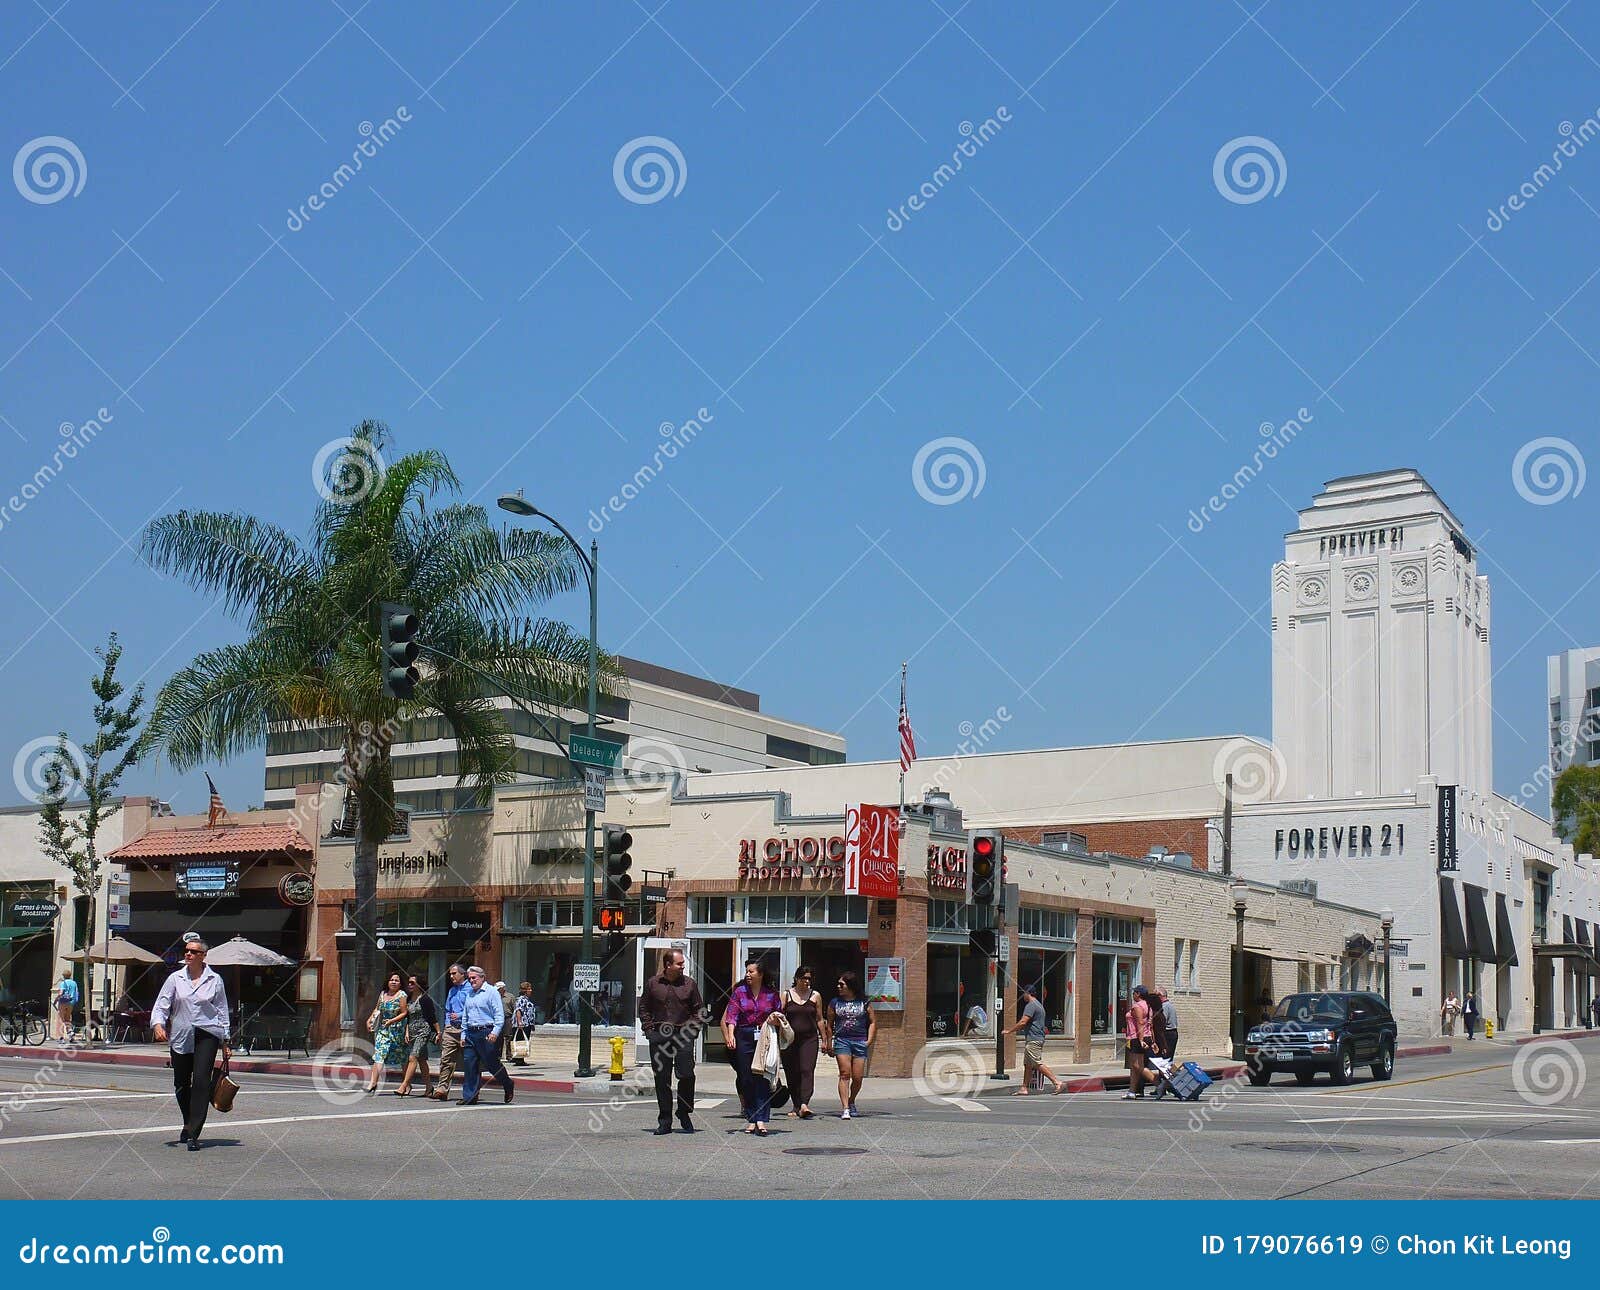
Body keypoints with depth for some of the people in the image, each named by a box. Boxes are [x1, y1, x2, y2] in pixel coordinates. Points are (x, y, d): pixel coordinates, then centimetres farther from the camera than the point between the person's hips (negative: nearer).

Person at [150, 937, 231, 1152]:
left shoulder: (214, 980, 4)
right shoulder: (175, 979, 6)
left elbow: (222, 1011, 9)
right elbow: (161, 1005, 4)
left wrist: (225, 1041, 8)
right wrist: (158, 1024, -17)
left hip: (207, 1035, -2)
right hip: (180, 1037, 2)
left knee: (201, 1081, -14)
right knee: (181, 1084, 11)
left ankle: (193, 1134, -14)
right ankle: (189, 1124, 35)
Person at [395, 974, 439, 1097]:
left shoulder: (424, 999, -10)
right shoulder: (409, 999, 13)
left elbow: (433, 1017, -9)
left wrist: (438, 1033, -10)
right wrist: (407, 1032, 8)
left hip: (423, 1031, -8)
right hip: (413, 1032, 8)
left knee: (413, 1058, -17)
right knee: (421, 1060, 12)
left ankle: (403, 1087, -24)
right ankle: (428, 1087, 19)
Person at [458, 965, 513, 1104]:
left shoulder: (491, 992, -3)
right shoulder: (469, 994, 18)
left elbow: (499, 1014, -10)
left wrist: (495, 1032, -20)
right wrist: (463, 1035, 15)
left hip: (486, 1034, -6)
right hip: (471, 1034, 6)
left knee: (491, 1064, -1)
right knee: (469, 1064, 0)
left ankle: (508, 1086, 22)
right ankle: (469, 1097, 3)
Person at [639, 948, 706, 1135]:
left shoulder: (689, 984, 6)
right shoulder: (653, 983, 7)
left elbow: (699, 1010, 11)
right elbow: (643, 1008, 15)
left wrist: (693, 1029, 0)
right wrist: (648, 1028, 4)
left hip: (683, 1036, 0)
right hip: (658, 1037, 0)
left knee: (686, 1075, -7)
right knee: (662, 1079, 3)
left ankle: (684, 1113, 13)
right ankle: (664, 1121, 11)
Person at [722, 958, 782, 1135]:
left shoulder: (771, 994, 6)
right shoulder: (739, 992, 6)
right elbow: (732, 1015, -1)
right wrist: (730, 1035, -14)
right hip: (743, 1037, 1)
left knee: (763, 1079, -8)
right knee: (746, 1079, 3)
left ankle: (761, 1121, -11)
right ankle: (751, 1119, 12)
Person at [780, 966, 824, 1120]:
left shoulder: (815, 996, 8)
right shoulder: (786, 995, 6)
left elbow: (819, 1019, 11)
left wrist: (824, 1039, 9)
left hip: (809, 1039, -1)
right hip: (789, 1039, 1)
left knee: (807, 1070, -15)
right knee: (792, 1074, 2)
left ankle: (804, 1104, -26)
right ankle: (797, 1107, 11)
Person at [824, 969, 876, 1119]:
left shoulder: (864, 1003, 6)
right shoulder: (834, 1002, 9)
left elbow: (873, 1022, 11)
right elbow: (829, 1024, 14)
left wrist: (869, 1040, 1)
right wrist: (829, 1044, 11)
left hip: (860, 1042, 0)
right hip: (841, 1040, 0)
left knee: (858, 1077, 1)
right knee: (845, 1074, -14)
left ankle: (852, 1102, 27)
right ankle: (845, 1108, -16)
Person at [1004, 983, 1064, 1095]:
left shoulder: (1031, 1005, -13)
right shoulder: (1039, 1005, 20)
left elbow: (1023, 1022, -20)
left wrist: (1009, 1031, -10)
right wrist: (1013, 1028, 30)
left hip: (1033, 1040, -11)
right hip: (1039, 1039, 11)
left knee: (1038, 1064, -11)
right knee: (1027, 1065, 11)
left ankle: (1058, 1083, -13)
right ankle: (1024, 1089, 13)